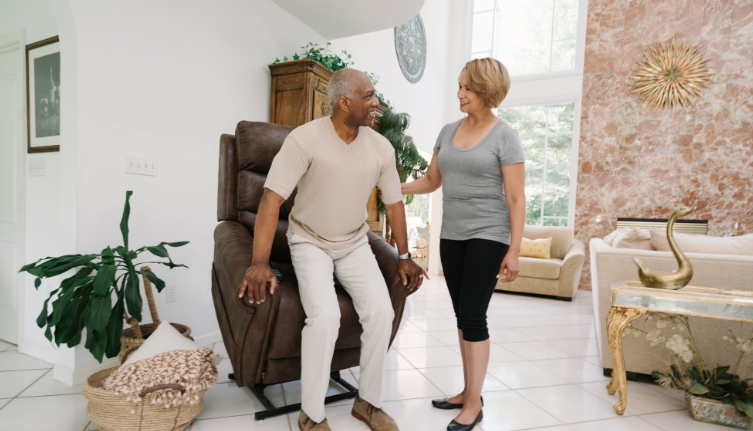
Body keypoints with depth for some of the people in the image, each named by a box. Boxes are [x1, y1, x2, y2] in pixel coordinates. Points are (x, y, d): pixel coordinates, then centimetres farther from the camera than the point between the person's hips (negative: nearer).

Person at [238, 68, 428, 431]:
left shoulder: (381, 147, -5)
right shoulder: (305, 138, -19)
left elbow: (393, 203, 4)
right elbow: (272, 198, -22)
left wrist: (404, 256, 5)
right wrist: (260, 262, -29)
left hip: (355, 245, 4)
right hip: (310, 242, -4)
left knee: (382, 312, -16)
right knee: (325, 316, -25)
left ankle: (368, 401, 8)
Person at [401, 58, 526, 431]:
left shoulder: (504, 136, -6)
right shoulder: (448, 131, 10)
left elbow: (516, 199, -8)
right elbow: (432, 180, 16)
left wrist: (514, 250, -13)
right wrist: (395, 188, 1)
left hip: (487, 236, -5)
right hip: (451, 236, 6)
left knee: (473, 316, -5)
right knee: (463, 316, 11)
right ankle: (468, 391, 25)